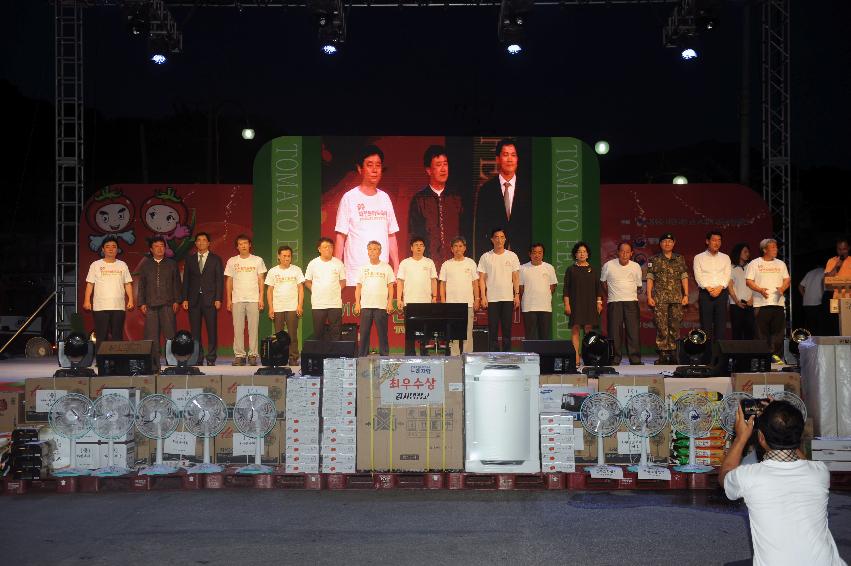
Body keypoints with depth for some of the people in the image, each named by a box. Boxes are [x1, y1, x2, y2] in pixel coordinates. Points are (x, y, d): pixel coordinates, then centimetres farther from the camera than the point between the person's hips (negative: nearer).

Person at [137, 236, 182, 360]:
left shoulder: (172, 264, 12)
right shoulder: (145, 265, 15)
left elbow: (177, 284, 9)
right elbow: (141, 285, 13)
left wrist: (177, 301, 0)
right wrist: (142, 303, 5)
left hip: (167, 303, -1)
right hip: (150, 304, 1)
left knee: (170, 333, -10)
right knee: (152, 335, 0)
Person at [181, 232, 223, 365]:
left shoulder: (216, 259, 7)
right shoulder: (189, 260, 12)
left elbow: (220, 280, 2)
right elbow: (186, 280, 11)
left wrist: (218, 299, -7)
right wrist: (185, 299, 2)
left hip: (210, 299, -2)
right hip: (194, 299, 2)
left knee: (212, 330, -4)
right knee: (195, 331, 1)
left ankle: (211, 358, 1)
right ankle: (197, 358, 6)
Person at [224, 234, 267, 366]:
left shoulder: (258, 260, 6)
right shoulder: (232, 261, 9)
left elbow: (261, 280, 6)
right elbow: (229, 281, 11)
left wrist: (261, 298, -2)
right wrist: (228, 299, 4)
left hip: (253, 299, -1)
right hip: (237, 300, 1)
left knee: (253, 328, -2)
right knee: (238, 328, -1)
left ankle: (252, 355, 3)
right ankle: (239, 355, 2)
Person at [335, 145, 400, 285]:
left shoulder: (385, 198, 12)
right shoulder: (349, 198, -1)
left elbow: (391, 236, 13)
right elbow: (340, 237, -1)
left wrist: (397, 270, 8)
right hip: (356, 272, -4)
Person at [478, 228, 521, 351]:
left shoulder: (512, 256, 6)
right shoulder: (485, 257, 3)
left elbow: (516, 277, 6)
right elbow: (482, 278, 2)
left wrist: (517, 295, -2)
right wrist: (483, 297, -6)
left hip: (508, 298, 1)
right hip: (492, 299, -1)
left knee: (507, 329, 4)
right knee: (493, 329, 1)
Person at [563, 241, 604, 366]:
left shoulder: (593, 270, 13)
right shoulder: (571, 270, 7)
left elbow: (598, 287, 12)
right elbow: (566, 288, 4)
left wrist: (599, 302, 4)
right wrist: (566, 303, -5)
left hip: (590, 303, 2)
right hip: (575, 303, -2)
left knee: (588, 328, -5)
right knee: (575, 329, -9)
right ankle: (576, 358, -12)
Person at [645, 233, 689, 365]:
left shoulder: (680, 259, 13)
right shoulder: (654, 260, 8)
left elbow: (684, 278, 12)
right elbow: (650, 279, 5)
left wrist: (686, 295, 3)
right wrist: (649, 297, -3)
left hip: (677, 299, 2)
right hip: (660, 299, -2)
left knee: (675, 327, 0)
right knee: (661, 327, -6)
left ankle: (673, 355, 7)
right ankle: (663, 356, -3)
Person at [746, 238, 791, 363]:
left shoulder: (780, 264, 16)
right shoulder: (754, 264, 4)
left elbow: (787, 279, 15)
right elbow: (749, 281, -1)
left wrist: (782, 288, -7)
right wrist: (760, 290, -17)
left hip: (778, 302, 3)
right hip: (761, 303, -3)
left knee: (778, 331, -2)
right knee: (762, 332, -3)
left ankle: (776, 354, 3)